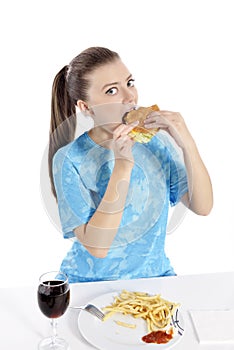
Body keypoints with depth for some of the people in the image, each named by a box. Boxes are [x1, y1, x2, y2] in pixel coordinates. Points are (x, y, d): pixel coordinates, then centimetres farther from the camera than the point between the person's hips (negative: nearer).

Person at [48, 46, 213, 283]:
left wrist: (188, 145, -21)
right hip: (90, 282, -2)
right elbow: (96, 247, -22)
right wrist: (122, 166, -28)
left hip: (154, 275, 3)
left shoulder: (156, 142, -4)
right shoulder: (69, 160, -16)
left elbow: (202, 207, -7)